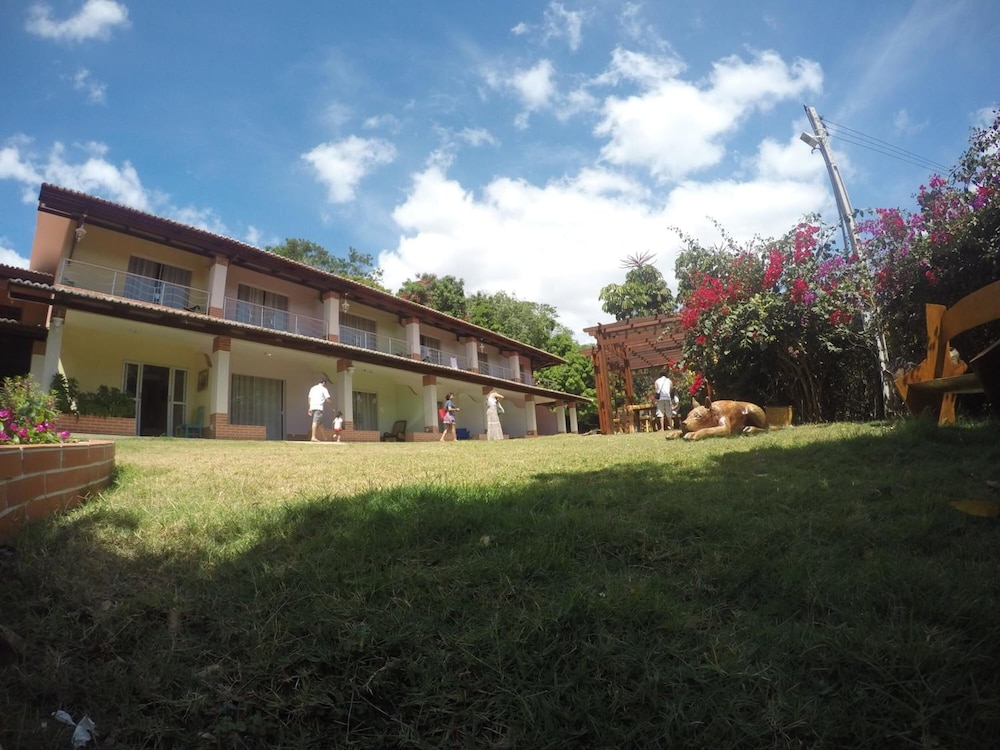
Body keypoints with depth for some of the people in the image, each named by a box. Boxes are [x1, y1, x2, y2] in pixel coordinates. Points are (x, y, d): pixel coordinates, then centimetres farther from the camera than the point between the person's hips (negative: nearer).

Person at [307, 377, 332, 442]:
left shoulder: (313, 388, 21)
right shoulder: (324, 389, 2)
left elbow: (309, 399, 18)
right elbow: (327, 399, -5)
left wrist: (310, 409, 19)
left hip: (312, 407, 7)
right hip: (319, 407, -7)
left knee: (320, 422, 14)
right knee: (316, 421, -14)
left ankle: (325, 437, 21)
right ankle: (314, 437, -23)